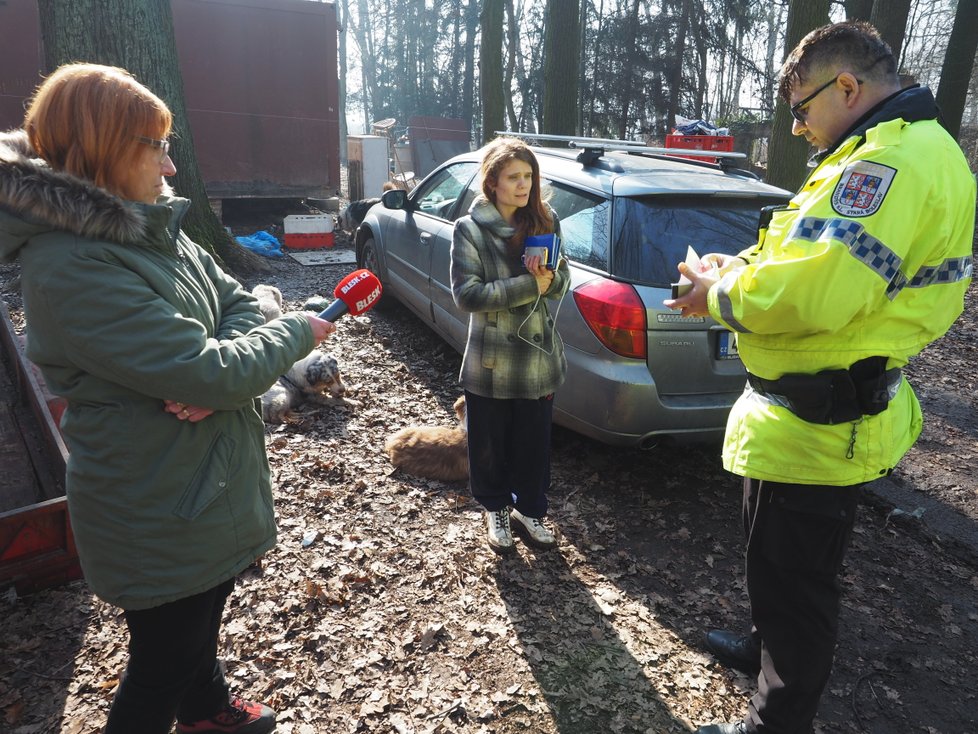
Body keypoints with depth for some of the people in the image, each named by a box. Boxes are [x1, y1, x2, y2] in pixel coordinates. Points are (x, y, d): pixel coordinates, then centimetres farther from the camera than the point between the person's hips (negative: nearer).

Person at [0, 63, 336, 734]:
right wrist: (297, 334, -15)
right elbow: (211, 374, -32)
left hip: (209, 480, 9)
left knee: (204, 614, 30)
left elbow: (238, 303, 2)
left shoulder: (153, 229, 2)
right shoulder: (72, 268, -28)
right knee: (163, 661, 12)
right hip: (158, 514, -9)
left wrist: (211, 373, -19)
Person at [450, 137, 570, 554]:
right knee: (490, 443, 12)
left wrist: (551, 279, -19)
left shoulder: (545, 221, 3)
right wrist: (529, 286, -22)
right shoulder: (470, 229, -9)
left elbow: (562, 283, 6)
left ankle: (529, 511, 35)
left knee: (535, 442, 15)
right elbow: (466, 293, -17)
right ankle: (496, 509, 36)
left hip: (539, 358, 3)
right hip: (491, 362, -3)